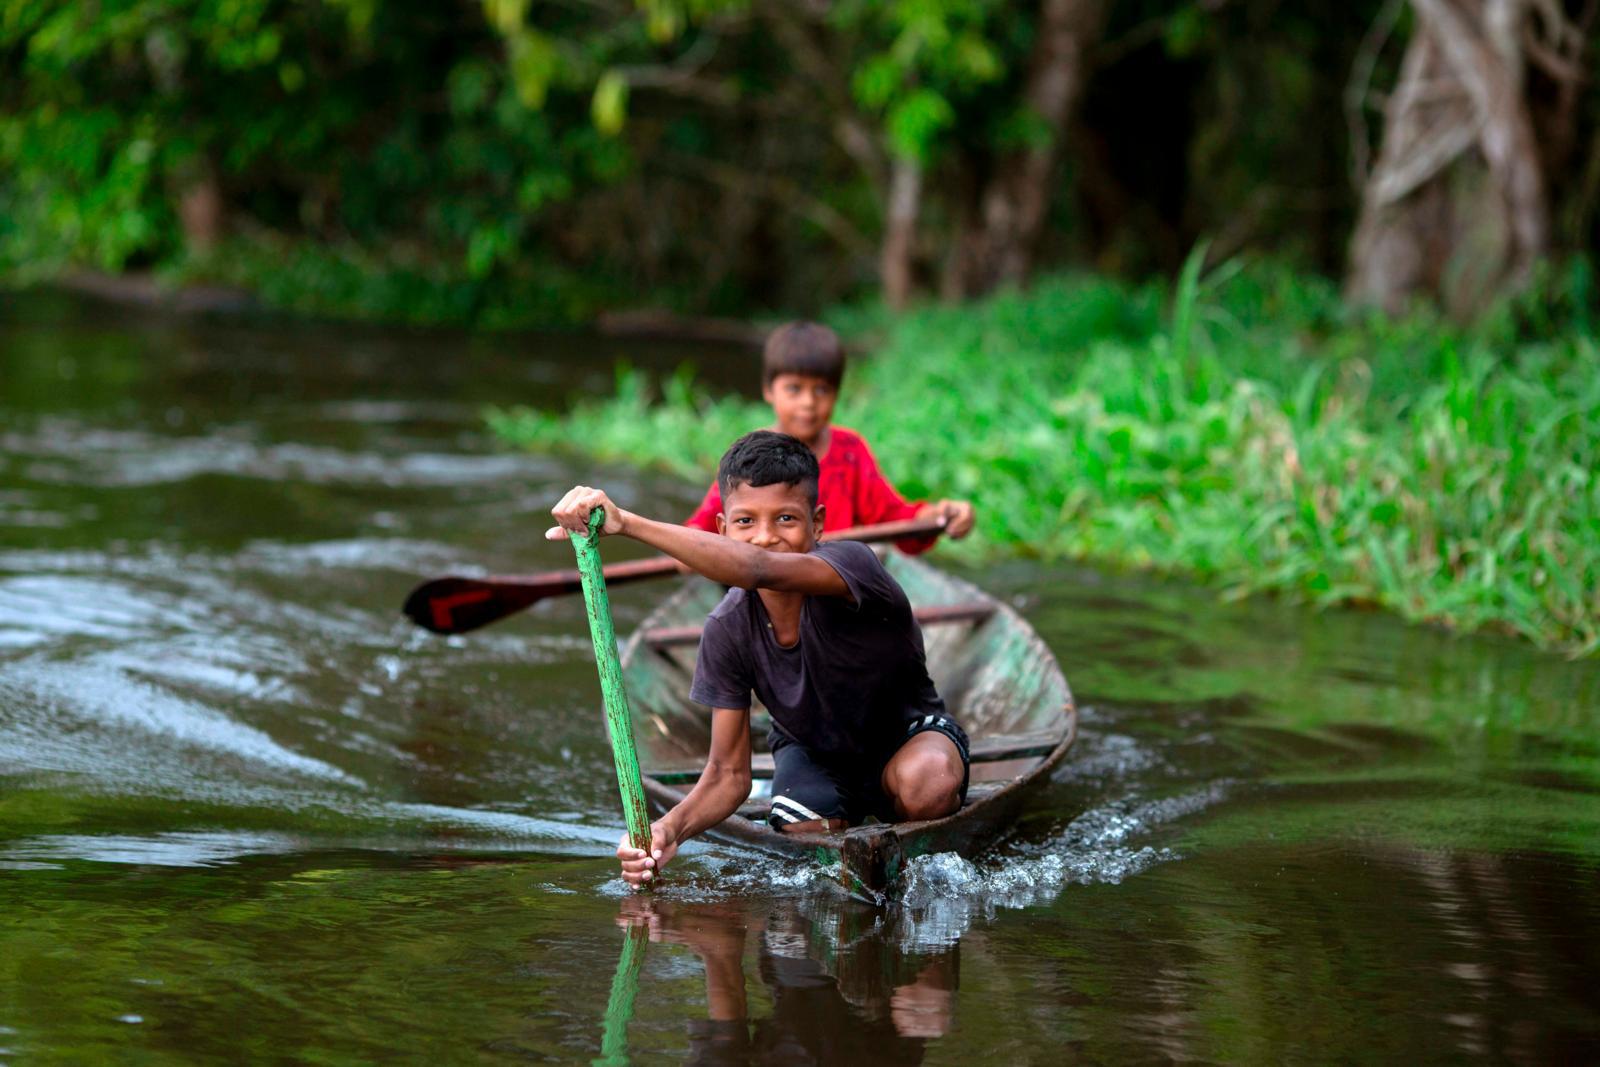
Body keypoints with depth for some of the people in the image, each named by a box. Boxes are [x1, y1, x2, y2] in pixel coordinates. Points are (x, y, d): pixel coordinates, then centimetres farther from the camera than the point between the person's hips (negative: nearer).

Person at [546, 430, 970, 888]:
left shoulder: (851, 564, -34)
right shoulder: (728, 629, -20)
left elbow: (758, 570, -57)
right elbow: (729, 773, -17)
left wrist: (626, 522, -68)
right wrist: (670, 829, -41)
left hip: (908, 734, -3)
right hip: (813, 751, 3)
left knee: (925, 786, -38)